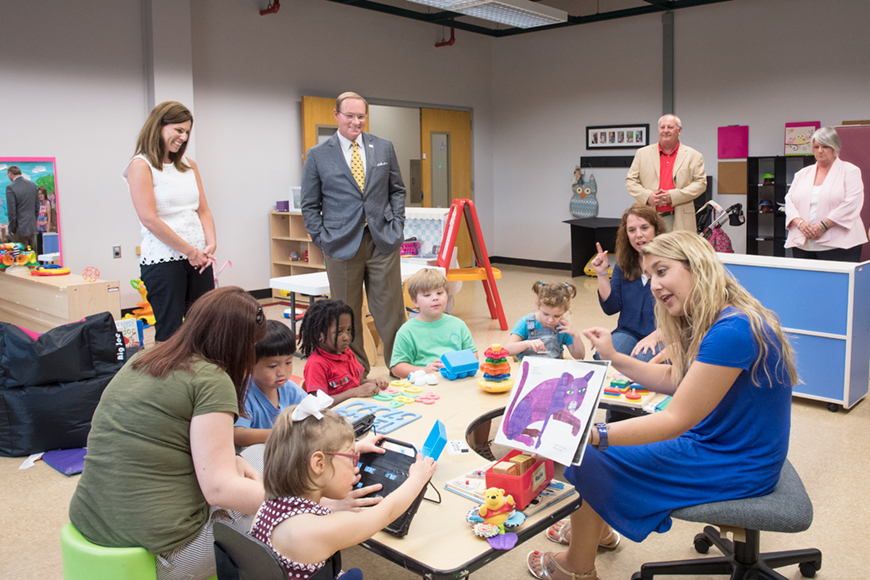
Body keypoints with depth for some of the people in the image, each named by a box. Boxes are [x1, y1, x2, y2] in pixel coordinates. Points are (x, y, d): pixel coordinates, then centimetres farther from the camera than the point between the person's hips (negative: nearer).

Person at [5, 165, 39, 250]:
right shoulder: (33, 185, 4)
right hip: (32, 227, 6)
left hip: (20, 229, -6)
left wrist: (12, 229, -3)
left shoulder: (10, 188, -14)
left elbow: (11, 212, -14)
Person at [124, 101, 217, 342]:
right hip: (163, 261, -6)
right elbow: (149, 219, -12)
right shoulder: (141, 166, -4)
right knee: (170, 333, -2)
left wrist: (211, 245, -3)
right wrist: (190, 251, -12)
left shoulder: (188, 166, 16)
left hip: (199, 259, 6)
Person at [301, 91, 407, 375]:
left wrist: (396, 226, 2)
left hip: (383, 242, 1)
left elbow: (397, 190, 14)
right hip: (342, 245, -1)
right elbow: (309, 206, 5)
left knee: (391, 309, 4)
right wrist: (324, 240, -4)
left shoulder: (384, 148, 9)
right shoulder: (318, 155, 2)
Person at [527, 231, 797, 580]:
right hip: (714, 441, 10)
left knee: (591, 459, -6)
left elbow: (676, 420, -29)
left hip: (734, 468, -10)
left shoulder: (732, 332, -30)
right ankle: (596, 529, 38)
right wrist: (614, 358, 5)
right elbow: (673, 379, 12)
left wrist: (592, 434, -34)